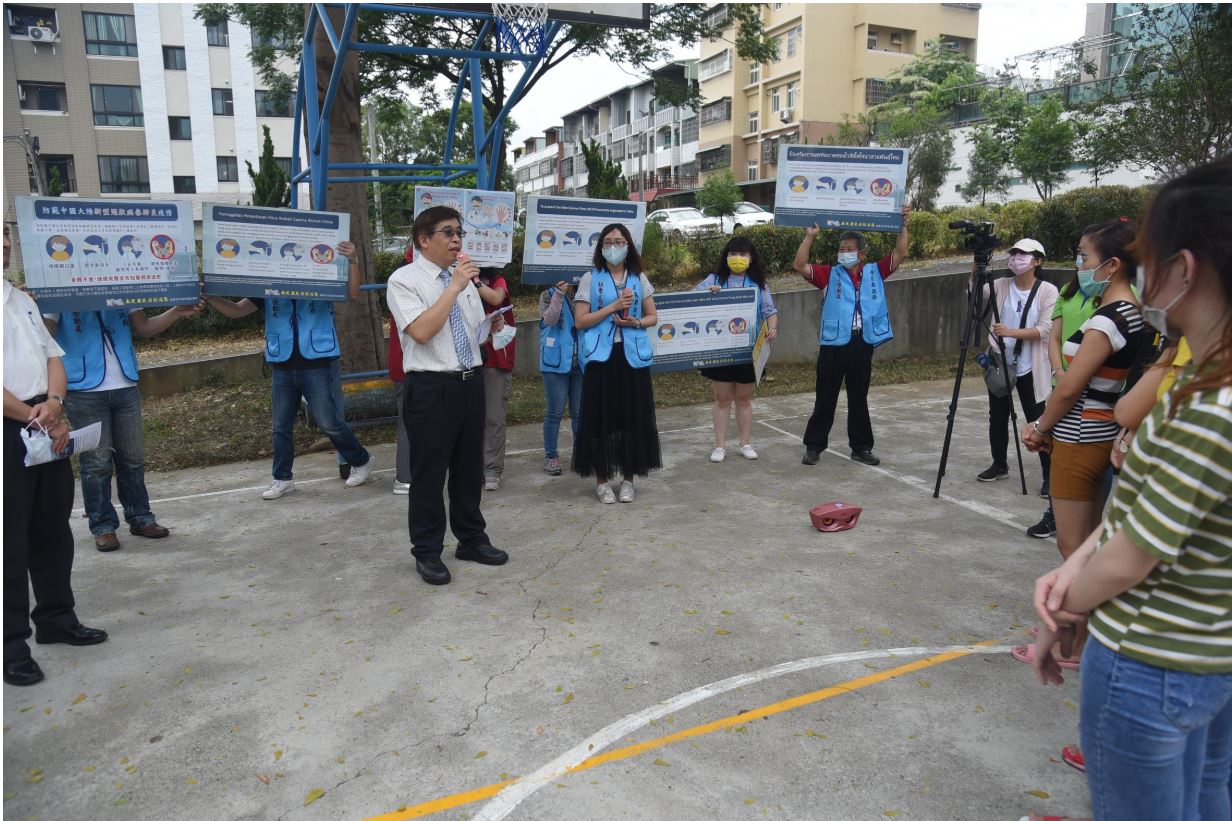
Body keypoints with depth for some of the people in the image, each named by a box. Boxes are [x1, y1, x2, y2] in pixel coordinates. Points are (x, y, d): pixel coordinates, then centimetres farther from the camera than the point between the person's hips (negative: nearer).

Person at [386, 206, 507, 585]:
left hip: (470, 382, 7)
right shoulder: (404, 280, -8)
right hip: (431, 388, -6)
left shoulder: (464, 276, 13)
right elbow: (421, 331, -22)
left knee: (470, 467, 16)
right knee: (429, 473, 3)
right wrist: (454, 288, -20)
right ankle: (427, 552, 18)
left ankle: (471, 540, 32)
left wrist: (493, 326, -1)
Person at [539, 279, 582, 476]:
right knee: (555, 412, 2)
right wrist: (559, 294, -23)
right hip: (556, 363, -3)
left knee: (580, 413, 8)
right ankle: (551, 456, 11)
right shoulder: (549, 295, 2)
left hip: (581, 362, 3)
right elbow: (550, 319, -15)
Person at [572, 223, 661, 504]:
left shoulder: (639, 278, 9)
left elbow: (653, 317, 12)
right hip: (601, 356, -2)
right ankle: (602, 479, 11)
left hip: (632, 356, 2)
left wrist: (636, 322, -10)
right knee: (601, 417, -1)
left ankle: (628, 478, 15)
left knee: (633, 416, 3)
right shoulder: (590, 279, 2)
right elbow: (580, 322, -5)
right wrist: (613, 306, -13)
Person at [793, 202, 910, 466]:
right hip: (834, 344, -2)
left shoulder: (875, 272, 11)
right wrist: (810, 236, -9)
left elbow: (900, 254, 7)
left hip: (863, 344, 2)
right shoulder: (830, 274, 4)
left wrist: (903, 224, 0)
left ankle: (861, 447, 21)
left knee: (859, 399, 12)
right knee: (825, 398, 4)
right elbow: (800, 266, -6)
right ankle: (814, 446, 12)